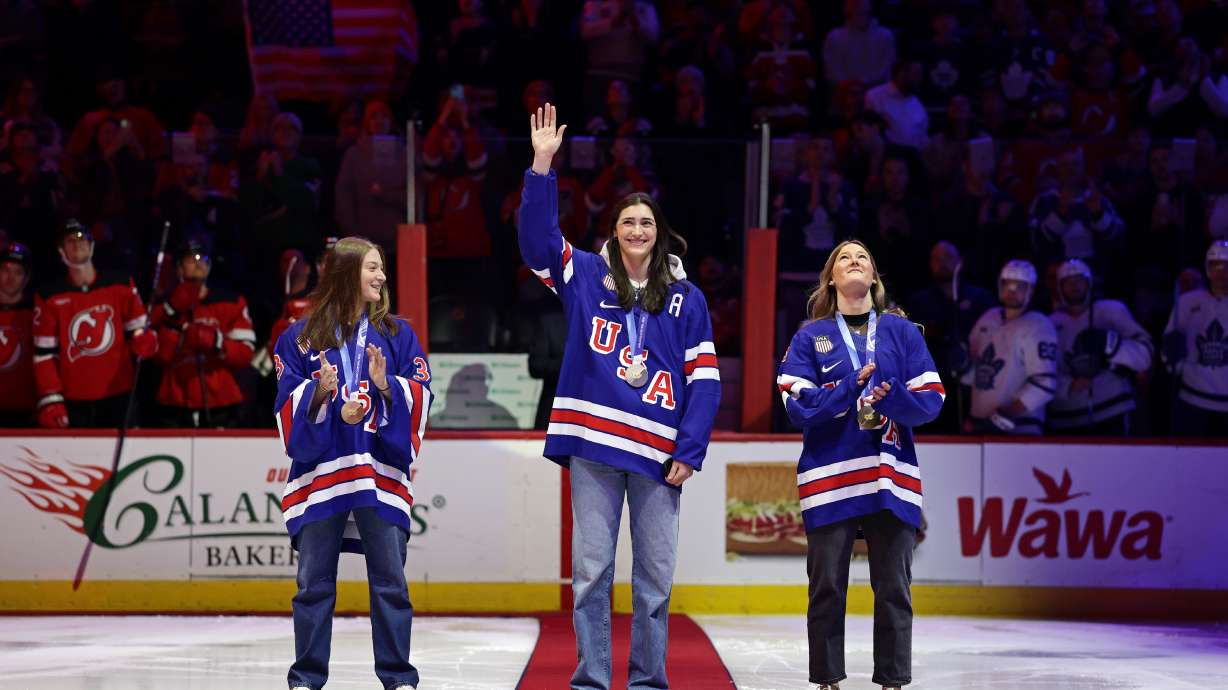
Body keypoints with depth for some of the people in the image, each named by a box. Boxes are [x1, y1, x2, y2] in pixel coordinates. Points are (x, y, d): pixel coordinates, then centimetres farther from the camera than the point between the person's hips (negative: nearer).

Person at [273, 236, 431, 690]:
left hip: (381, 472, 1)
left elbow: (420, 397, 4)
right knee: (314, 582, 4)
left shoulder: (398, 334, 10)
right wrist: (320, 393, -15)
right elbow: (288, 405, 3)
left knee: (389, 580, 0)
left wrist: (385, 385, -13)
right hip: (319, 473, 0)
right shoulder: (301, 337, 7)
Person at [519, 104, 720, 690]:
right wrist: (542, 164, -14)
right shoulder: (585, 276, 8)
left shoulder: (686, 299, 8)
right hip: (594, 444, -1)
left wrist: (689, 452, -5)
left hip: (659, 452, 1)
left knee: (655, 574, 4)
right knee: (591, 569, 0)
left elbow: (704, 379, 4)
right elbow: (536, 235, -4)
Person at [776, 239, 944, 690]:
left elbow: (932, 399, 3)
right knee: (827, 588, 2)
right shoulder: (810, 336, 7)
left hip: (891, 480, 1)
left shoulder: (901, 330, 9)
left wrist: (895, 398, -17)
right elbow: (798, 406, -3)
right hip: (829, 479, -1)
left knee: (893, 589, 3)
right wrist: (849, 389, -15)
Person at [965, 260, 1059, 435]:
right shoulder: (988, 319, 13)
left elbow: (1044, 384, -16)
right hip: (979, 427, 7)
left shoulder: (1038, 327, -8)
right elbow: (972, 374, 19)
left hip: (1020, 430, -7)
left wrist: (1007, 414, -18)